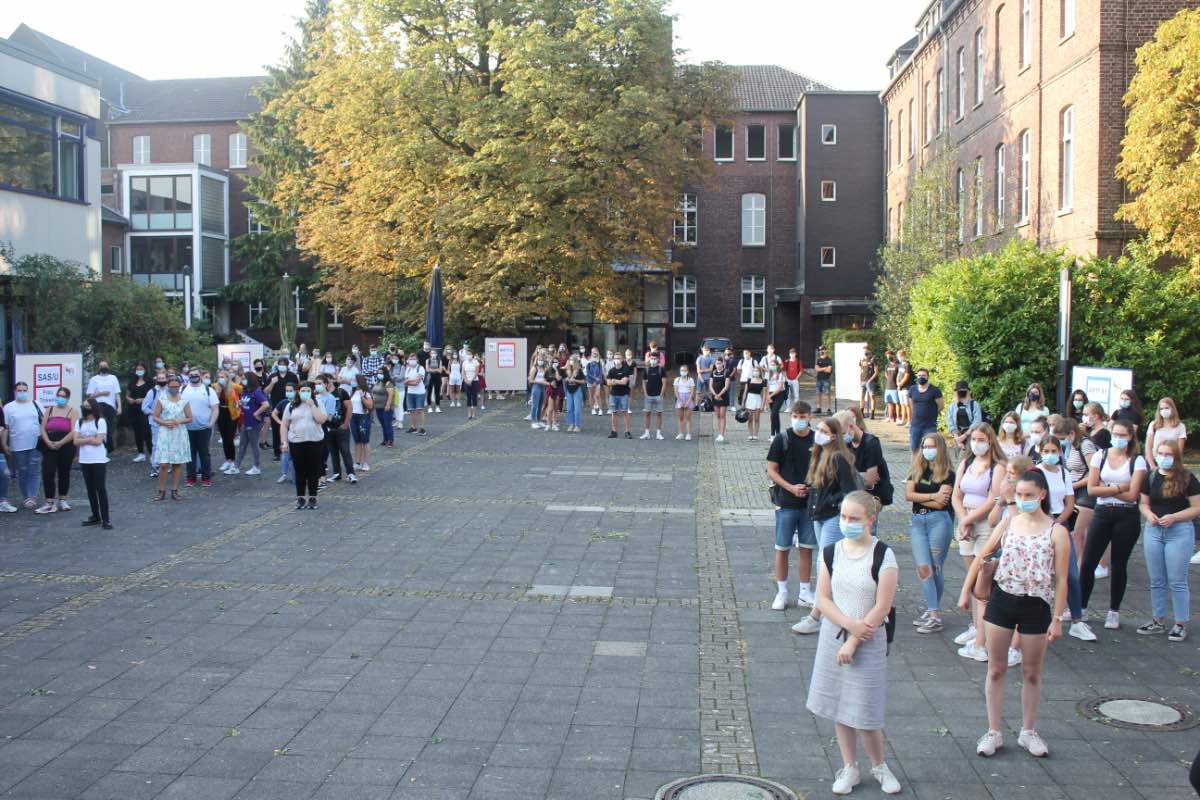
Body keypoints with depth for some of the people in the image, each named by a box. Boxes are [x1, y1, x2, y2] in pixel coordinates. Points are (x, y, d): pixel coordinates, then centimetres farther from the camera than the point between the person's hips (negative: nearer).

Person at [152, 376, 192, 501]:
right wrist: (164, 423, -14)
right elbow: (155, 417, 4)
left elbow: (189, 418, 6)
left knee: (178, 463, 3)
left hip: (180, 434, 2)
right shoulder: (162, 400, 1)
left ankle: (174, 490, 12)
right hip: (165, 434, -2)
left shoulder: (184, 400, 4)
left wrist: (179, 421, -12)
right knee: (163, 464, -7)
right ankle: (161, 490, 3)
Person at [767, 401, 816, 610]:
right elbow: (771, 470, -4)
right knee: (782, 548, 4)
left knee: (806, 549, 8)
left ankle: (805, 592, 18)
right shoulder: (782, 439, -5)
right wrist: (791, 487, -15)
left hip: (810, 502, 2)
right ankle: (781, 592, 15)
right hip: (786, 503, -2)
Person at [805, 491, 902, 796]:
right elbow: (822, 599, -2)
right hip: (834, 636, 4)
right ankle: (849, 768, 27)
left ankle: (879, 766, 23)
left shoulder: (883, 556, -13)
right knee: (838, 706, 11)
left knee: (863, 711, -2)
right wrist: (850, 623, -16)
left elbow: (882, 607, -15)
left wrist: (854, 641, -14)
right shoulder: (831, 553, -1)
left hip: (868, 641, -4)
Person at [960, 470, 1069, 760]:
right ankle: (994, 732, 17)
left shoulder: (1056, 532, -7)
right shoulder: (1008, 523, 2)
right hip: (1002, 599, 2)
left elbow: (1061, 579, -6)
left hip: (1036, 605, -2)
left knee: (1032, 673, 11)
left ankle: (1028, 732, 27)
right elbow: (981, 557, 8)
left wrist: (1057, 618, -9)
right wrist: (966, 591, 5)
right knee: (995, 670, 7)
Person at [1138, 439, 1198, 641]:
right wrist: (1148, 514, -8)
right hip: (1153, 531, 5)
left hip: (1179, 531, -5)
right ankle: (1158, 620, 22)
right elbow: (1143, 503, 13)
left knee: (1177, 582, 0)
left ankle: (1181, 624, 10)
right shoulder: (1151, 477, 6)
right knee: (1156, 581, 11)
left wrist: (1173, 517, -19)